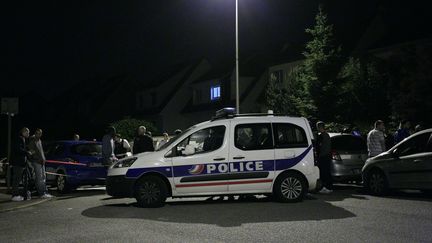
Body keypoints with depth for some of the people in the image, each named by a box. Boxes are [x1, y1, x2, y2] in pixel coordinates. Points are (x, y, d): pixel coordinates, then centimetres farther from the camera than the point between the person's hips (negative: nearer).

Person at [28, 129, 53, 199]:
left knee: (43, 178, 9)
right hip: (36, 161, -9)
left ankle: (45, 192, 13)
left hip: (41, 161, 9)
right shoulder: (32, 141, -9)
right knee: (39, 178, -10)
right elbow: (31, 151, -15)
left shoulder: (39, 141, 18)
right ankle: (42, 193, -10)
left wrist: (43, 159, 15)